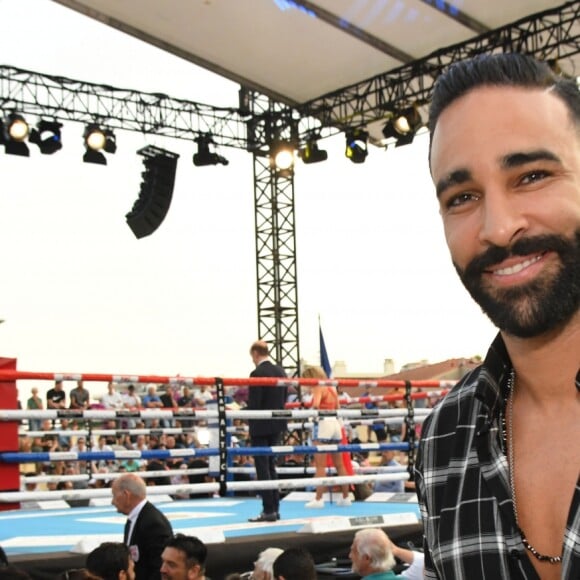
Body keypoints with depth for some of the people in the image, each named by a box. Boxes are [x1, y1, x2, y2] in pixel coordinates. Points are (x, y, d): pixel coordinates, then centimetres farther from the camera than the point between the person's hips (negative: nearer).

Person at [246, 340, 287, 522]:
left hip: (261, 427, -7)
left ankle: (269, 510, -1)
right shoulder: (280, 371, 7)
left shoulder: (257, 373, -17)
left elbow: (253, 404, -18)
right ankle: (275, 508, 17)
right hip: (277, 425, 8)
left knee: (263, 469, -2)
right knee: (271, 467, 15)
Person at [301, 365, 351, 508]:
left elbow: (315, 405, -25)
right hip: (335, 423, 8)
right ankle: (346, 497, 18)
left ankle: (318, 499, -11)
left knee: (320, 465, -7)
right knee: (339, 465, 14)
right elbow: (337, 408, 18)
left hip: (323, 424, -8)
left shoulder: (318, 388, -8)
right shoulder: (332, 388, 16)